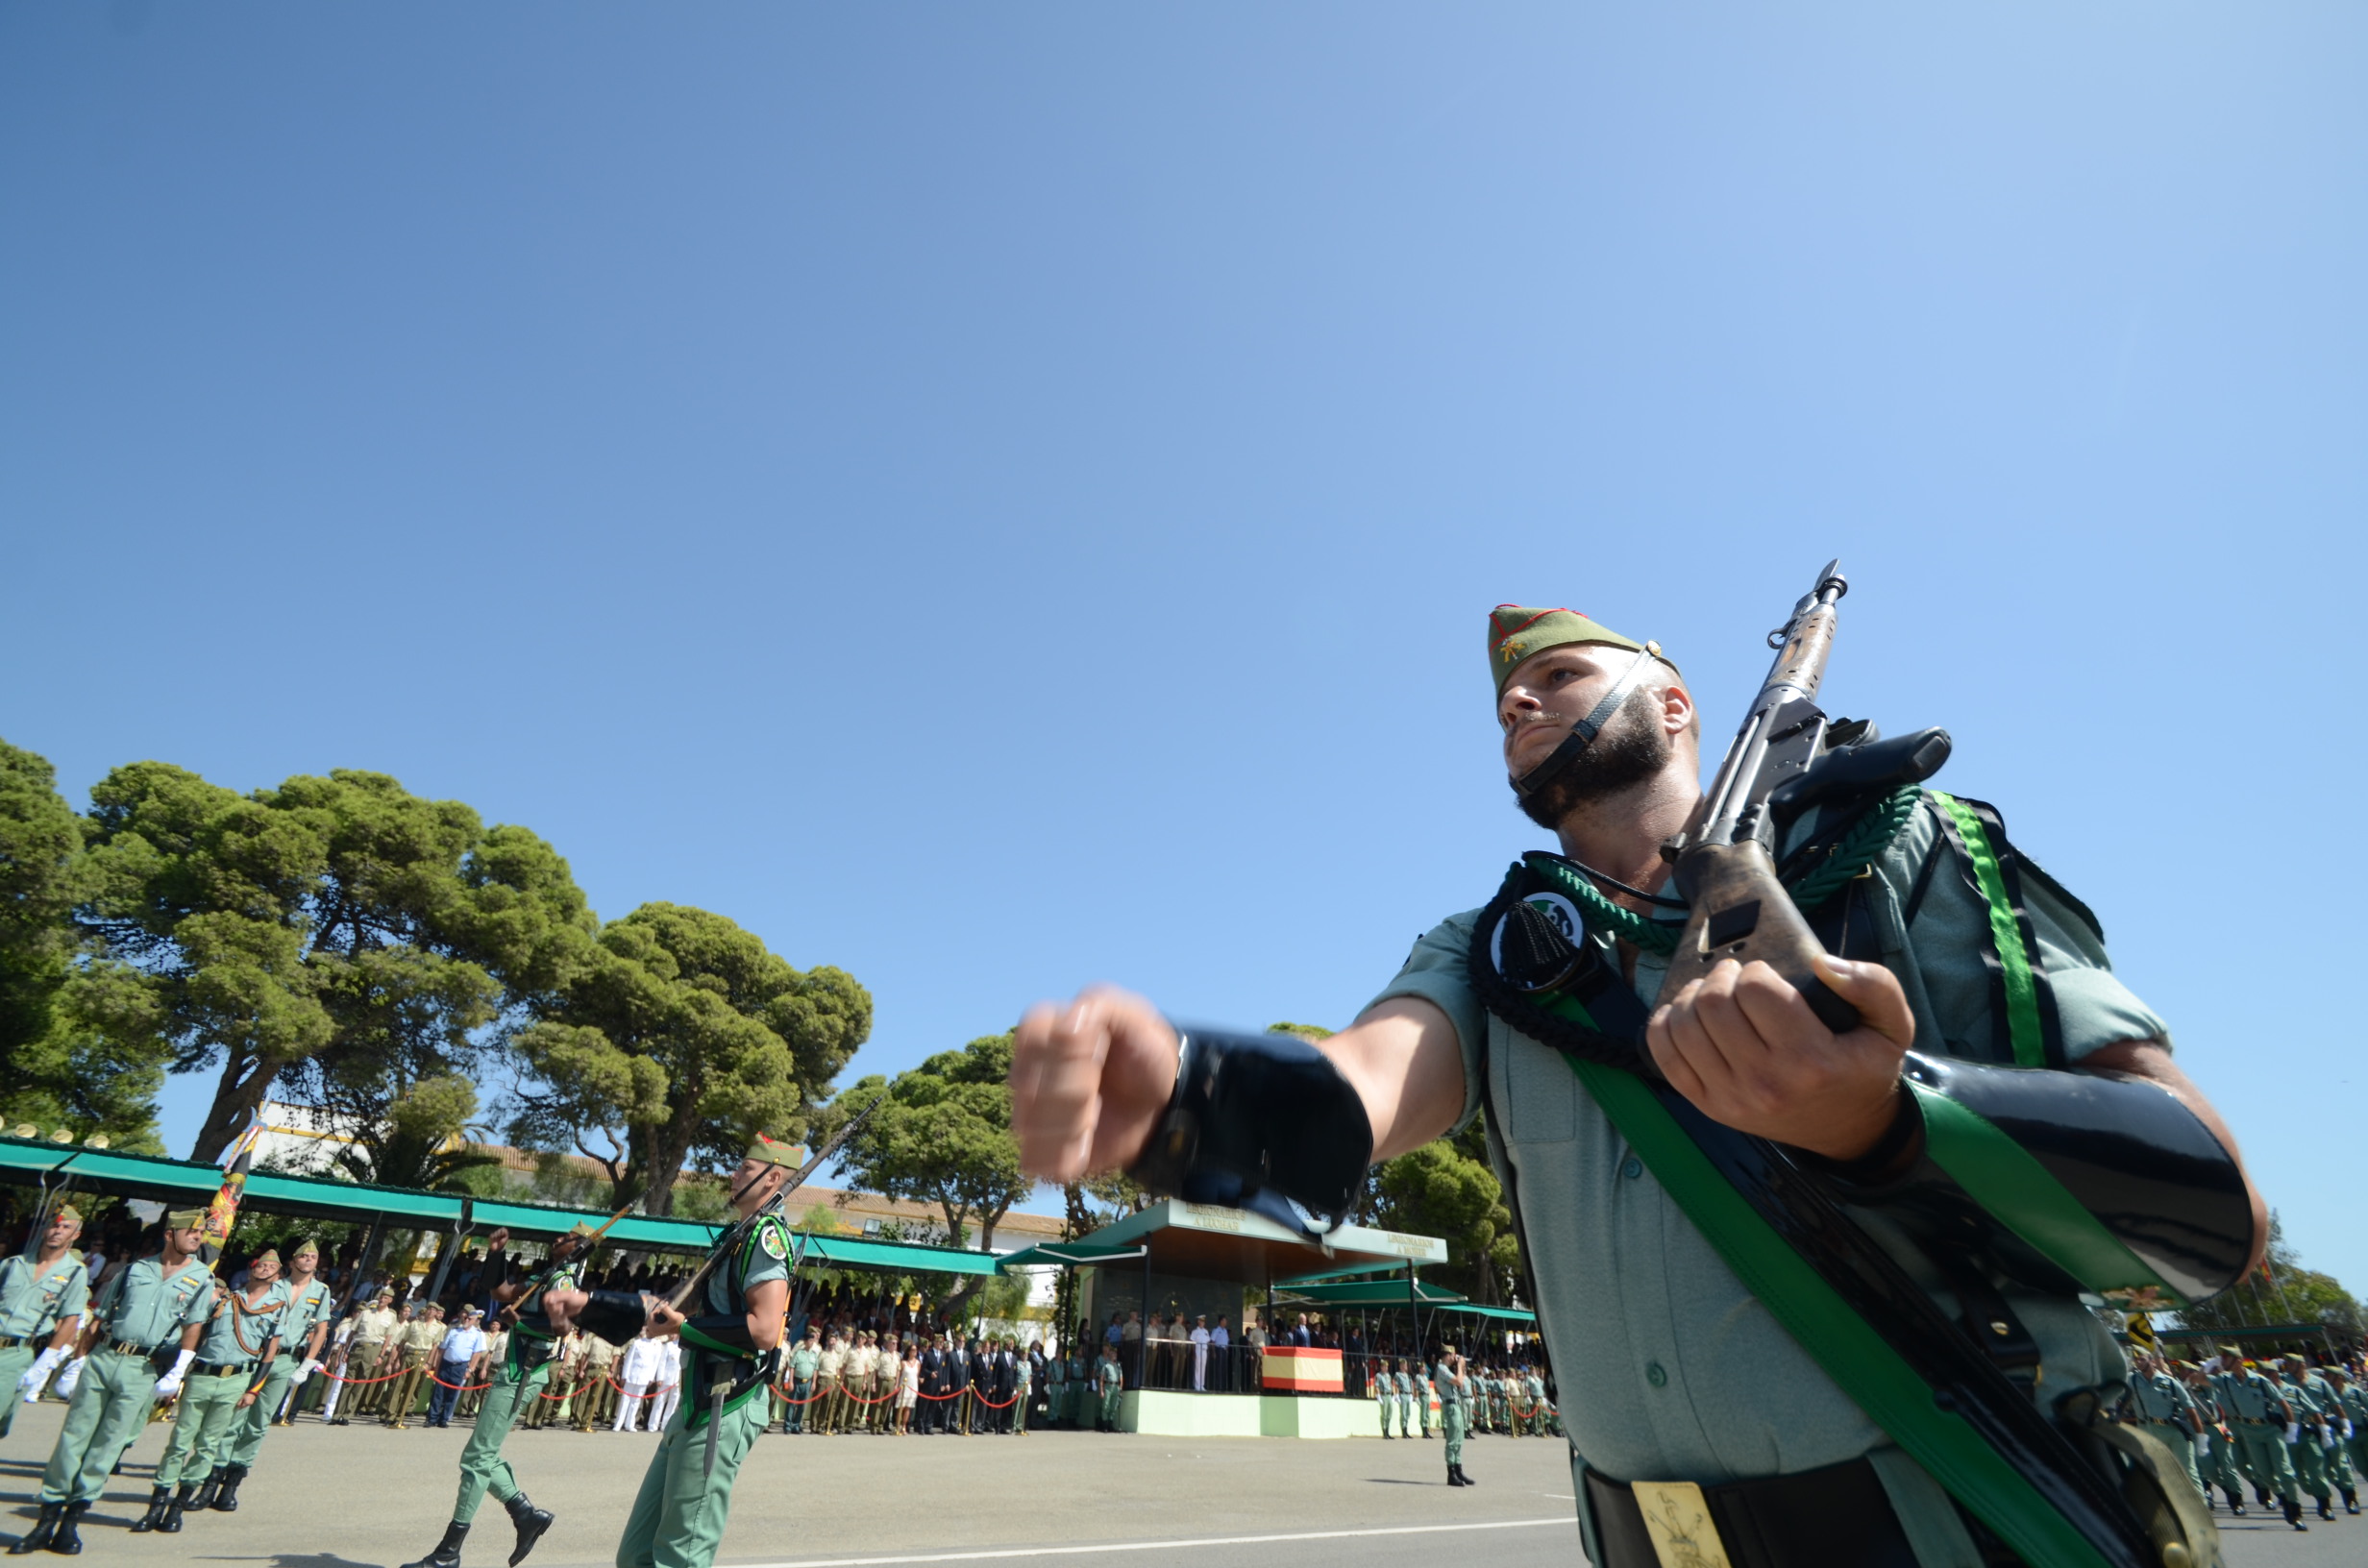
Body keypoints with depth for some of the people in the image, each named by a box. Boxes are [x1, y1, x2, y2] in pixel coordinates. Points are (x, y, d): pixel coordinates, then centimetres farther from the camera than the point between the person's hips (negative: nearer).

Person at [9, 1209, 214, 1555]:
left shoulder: (201, 1278, 0)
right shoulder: (135, 1269, 9)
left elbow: (194, 1326, -4)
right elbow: (98, 1319, 14)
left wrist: (177, 1373, -11)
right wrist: (77, 1362, 8)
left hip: (142, 1370, -2)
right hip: (102, 1357, 2)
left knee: (107, 1445, 1)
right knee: (73, 1436, 4)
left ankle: (72, 1521, 12)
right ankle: (46, 1520, 15)